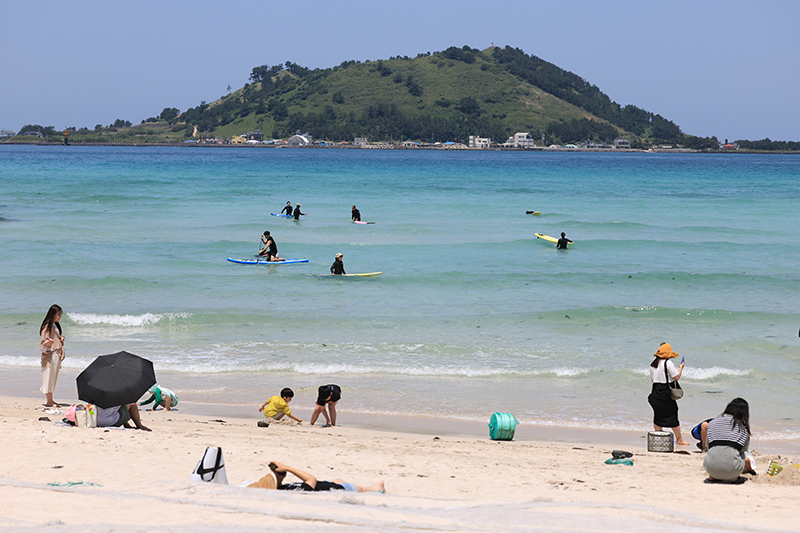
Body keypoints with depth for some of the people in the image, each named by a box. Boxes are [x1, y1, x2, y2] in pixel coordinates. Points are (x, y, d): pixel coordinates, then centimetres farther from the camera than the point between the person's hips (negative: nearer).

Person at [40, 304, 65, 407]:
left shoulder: (55, 326, 13)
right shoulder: (47, 327, -12)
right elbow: (43, 344, -13)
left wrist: (61, 339, 8)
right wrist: (47, 343, -34)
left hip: (56, 355, 9)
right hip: (49, 356, -9)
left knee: (53, 378, 10)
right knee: (49, 377, -5)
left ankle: (50, 400, 14)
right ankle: (49, 401, -3)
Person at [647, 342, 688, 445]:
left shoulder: (653, 364, 8)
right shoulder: (668, 363, -13)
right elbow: (677, 377, -11)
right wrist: (681, 367, 3)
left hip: (655, 392, 7)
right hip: (666, 393, -7)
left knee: (658, 415, 14)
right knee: (672, 415, 1)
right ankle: (679, 439, 7)